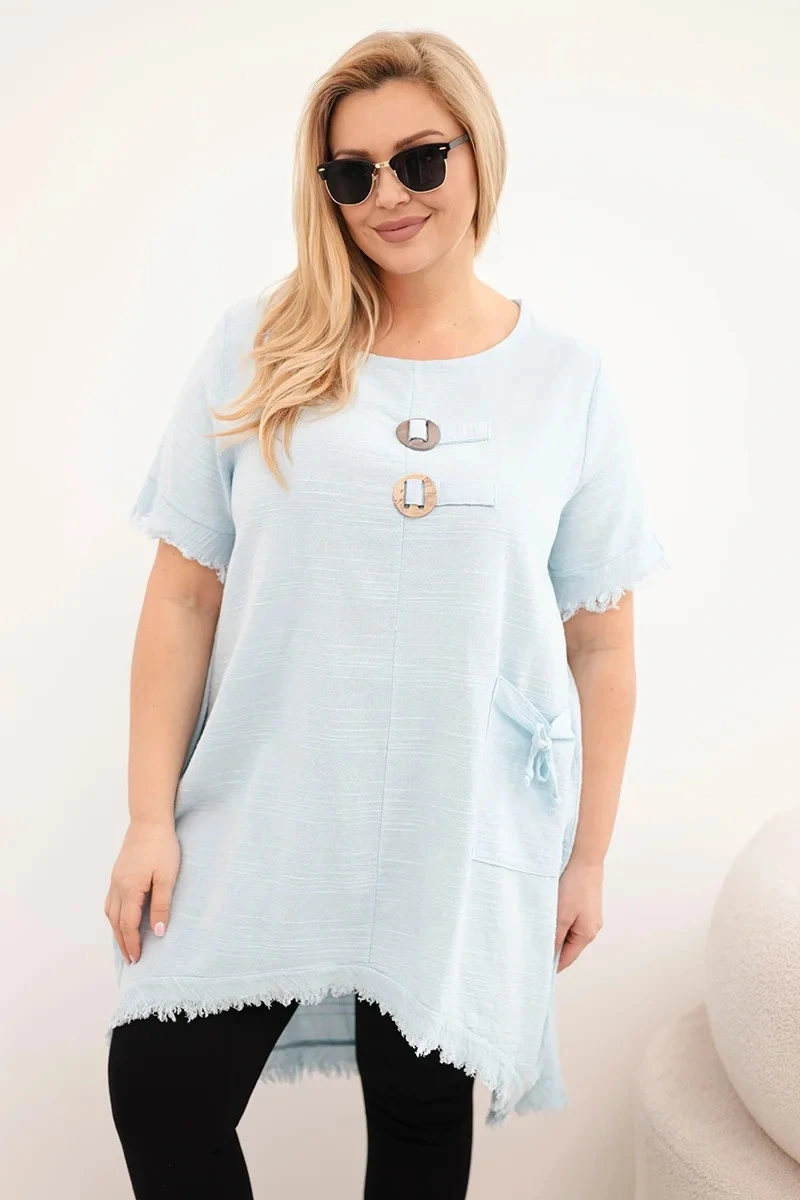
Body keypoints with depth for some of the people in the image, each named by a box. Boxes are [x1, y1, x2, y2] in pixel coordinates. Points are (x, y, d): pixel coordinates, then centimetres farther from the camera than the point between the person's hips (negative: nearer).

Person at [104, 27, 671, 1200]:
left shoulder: (568, 380, -1)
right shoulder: (258, 350, -2)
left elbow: (601, 645, 2)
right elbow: (183, 593, -1)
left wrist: (588, 856, 4)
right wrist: (151, 815, -4)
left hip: (465, 840, 0)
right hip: (260, 825, 1)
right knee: (160, 1094, 5)